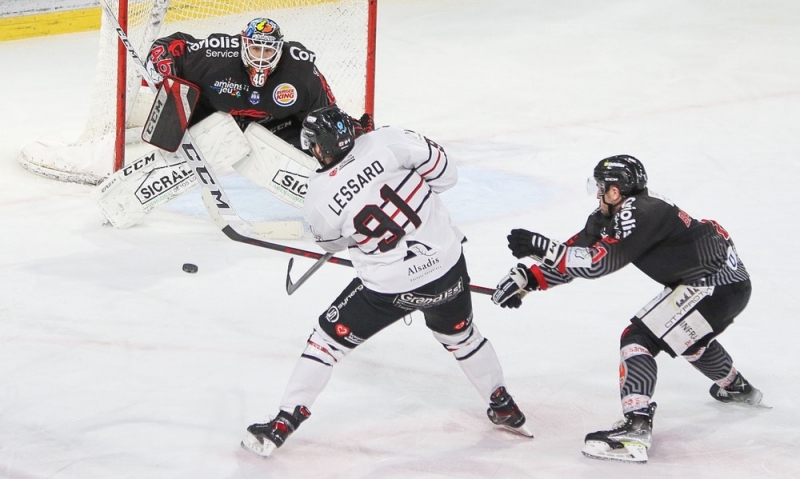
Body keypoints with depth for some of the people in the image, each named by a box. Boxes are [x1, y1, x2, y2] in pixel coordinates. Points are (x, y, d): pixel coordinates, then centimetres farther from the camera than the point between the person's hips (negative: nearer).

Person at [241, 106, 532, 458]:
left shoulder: (318, 199, -13)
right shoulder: (387, 142, -13)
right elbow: (444, 171, -6)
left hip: (390, 289, -3)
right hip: (447, 267, 3)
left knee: (328, 339, 13)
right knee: (460, 336, 30)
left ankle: (282, 425, 13)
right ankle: (505, 409, 43)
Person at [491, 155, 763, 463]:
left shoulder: (638, 213, -19)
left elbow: (599, 262, -25)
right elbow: (577, 251, 9)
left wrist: (542, 247, -23)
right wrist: (527, 278, 2)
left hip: (716, 285, -11)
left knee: (640, 337, -14)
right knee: (687, 335, 36)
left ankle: (636, 428, -26)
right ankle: (737, 388, 58)